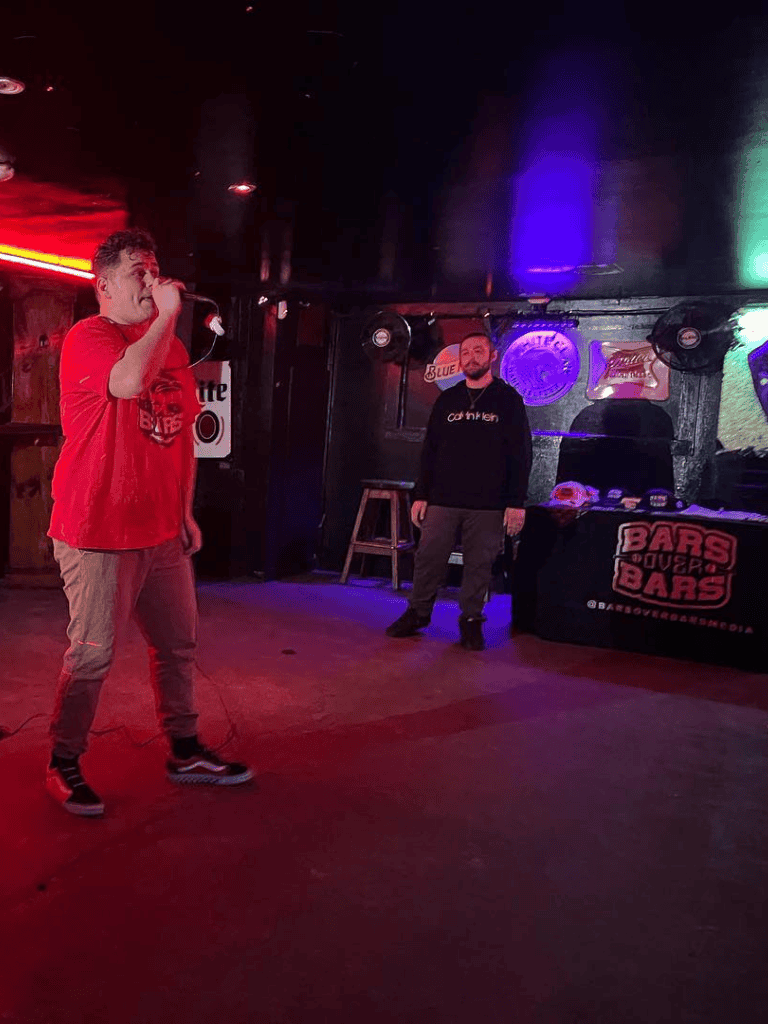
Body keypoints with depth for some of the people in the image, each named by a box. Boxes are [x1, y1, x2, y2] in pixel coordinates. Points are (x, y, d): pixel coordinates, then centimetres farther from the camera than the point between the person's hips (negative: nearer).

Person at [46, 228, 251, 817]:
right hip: (100, 533, -7)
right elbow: (130, 380, -33)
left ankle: (186, 752, 29)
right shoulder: (89, 337, -9)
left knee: (178, 644, 14)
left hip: (162, 532, 8)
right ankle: (64, 766, 21)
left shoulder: (171, 347, 15)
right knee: (92, 655, 1)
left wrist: (185, 512, 17)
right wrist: (169, 314, -19)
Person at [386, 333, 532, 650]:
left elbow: (520, 455, 0)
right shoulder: (447, 399, 12)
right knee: (429, 558, 3)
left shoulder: (508, 399, 4)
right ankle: (418, 612, 20)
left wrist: (516, 502, -8)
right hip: (442, 500, 3)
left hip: (488, 504, -2)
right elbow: (429, 450, 13)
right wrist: (420, 495, 5)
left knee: (479, 564, 2)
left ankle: (471, 620, 17)